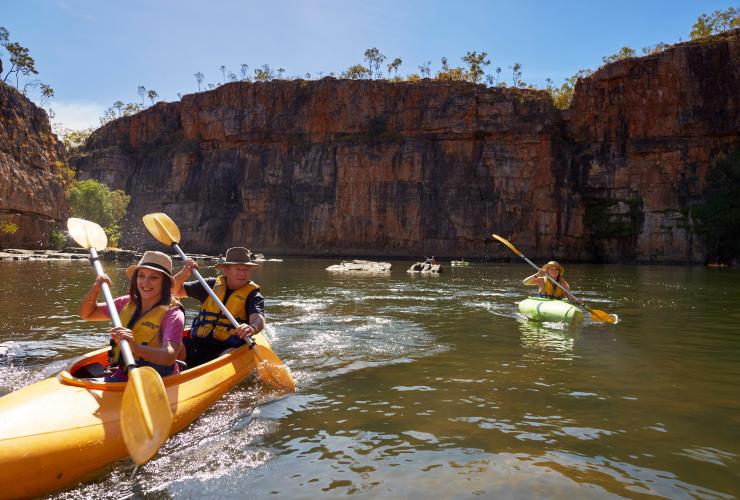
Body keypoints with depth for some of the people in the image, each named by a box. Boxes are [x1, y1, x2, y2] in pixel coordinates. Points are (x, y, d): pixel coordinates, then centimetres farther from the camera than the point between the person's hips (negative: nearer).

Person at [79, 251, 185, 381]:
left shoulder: (172, 314, -11)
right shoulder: (126, 303, 10)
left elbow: (169, 357, -26)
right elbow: (86, 314, 20)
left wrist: (135, 348, -43)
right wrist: (95, 290, 1)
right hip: (119, 377, 6)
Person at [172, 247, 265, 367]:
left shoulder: (253, 295, 2)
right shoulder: (212, 285, 14)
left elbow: (258, 318, -18)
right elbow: (175, 291, 22)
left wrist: (253, 328, -43)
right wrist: (184, 274, 1)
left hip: (228, 348, -3)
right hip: (198, 343, 4)